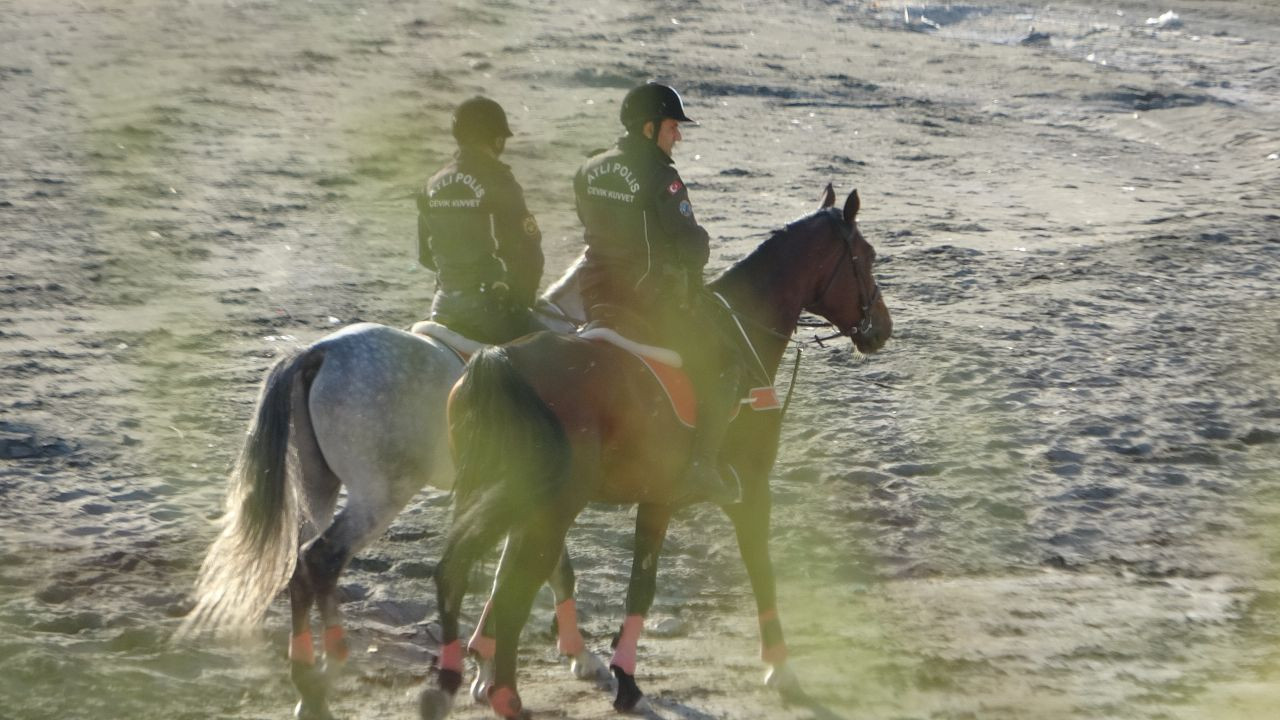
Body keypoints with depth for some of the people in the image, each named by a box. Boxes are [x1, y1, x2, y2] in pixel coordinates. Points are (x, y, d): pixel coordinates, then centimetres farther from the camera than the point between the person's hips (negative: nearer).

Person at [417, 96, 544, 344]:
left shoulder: (433, 186, 7)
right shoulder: (498, 183, -12)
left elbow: (425, 254, 14)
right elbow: (527, 249, -13)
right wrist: (524, 298, 1)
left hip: (444, 306, 7)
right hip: (490, 304, -7)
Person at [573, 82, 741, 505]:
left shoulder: (588, 172, 5)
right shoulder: (661, 179, -17)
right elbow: (689, 245, -17)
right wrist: (702, 246, 4)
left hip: (597, 296, 7)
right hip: (656, 301, -7)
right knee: (723, 365, 7)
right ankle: (703, 464, -4)